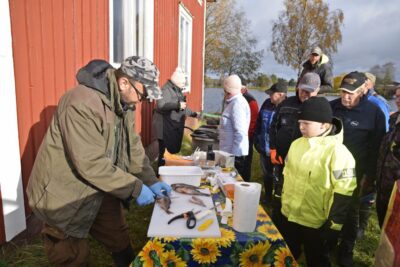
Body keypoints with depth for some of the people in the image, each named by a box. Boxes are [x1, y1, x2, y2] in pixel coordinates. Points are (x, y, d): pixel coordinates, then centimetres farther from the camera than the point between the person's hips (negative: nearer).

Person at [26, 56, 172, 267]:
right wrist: (135, 188, -26)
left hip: (99, 189, 8)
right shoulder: (83, 103, -30)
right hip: (64, 195, -7)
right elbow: (90, 164, -32)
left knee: (119, 239, 20)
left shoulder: (123, 102, -2)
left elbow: (133, 145, 2)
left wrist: (151, 180, -7)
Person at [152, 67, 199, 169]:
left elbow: (182, 108, 29)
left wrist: (194, 114, 26)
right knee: (163, 152, -5)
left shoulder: (178, 91, 18)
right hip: (165, 128, -9)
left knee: (174, 150, 9)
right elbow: (160, 105, -28)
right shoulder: (166, 89, -12)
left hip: (175, 128, 9)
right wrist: (178, 104, -27)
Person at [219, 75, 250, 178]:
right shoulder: (233, 102, 13)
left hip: (234, 153, -9)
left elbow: (240, 132, -23)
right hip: (229, 151, 9)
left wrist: (233, 153, -21)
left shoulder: (237, 104, -18)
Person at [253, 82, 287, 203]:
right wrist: (256, 141, 9)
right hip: (264, 149, 6)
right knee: (266, 175, 22)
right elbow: (259, 123, 10)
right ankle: (267, 198, 43)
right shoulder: (267, 103, 0)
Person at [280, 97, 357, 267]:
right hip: (288, 216, 6)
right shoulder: (297, 144, 1)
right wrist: (281, 201, 13)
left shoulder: (337, 152, -19)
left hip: (316, 224, -5)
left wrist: (333, 226, -16)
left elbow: (344, 194, -19)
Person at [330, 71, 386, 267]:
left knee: (350, 213, 14)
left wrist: (369, 176, -10)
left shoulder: (374, 112, -11)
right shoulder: (331, 107, -3)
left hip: (354, 173, -2)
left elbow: (376, 147, -8)